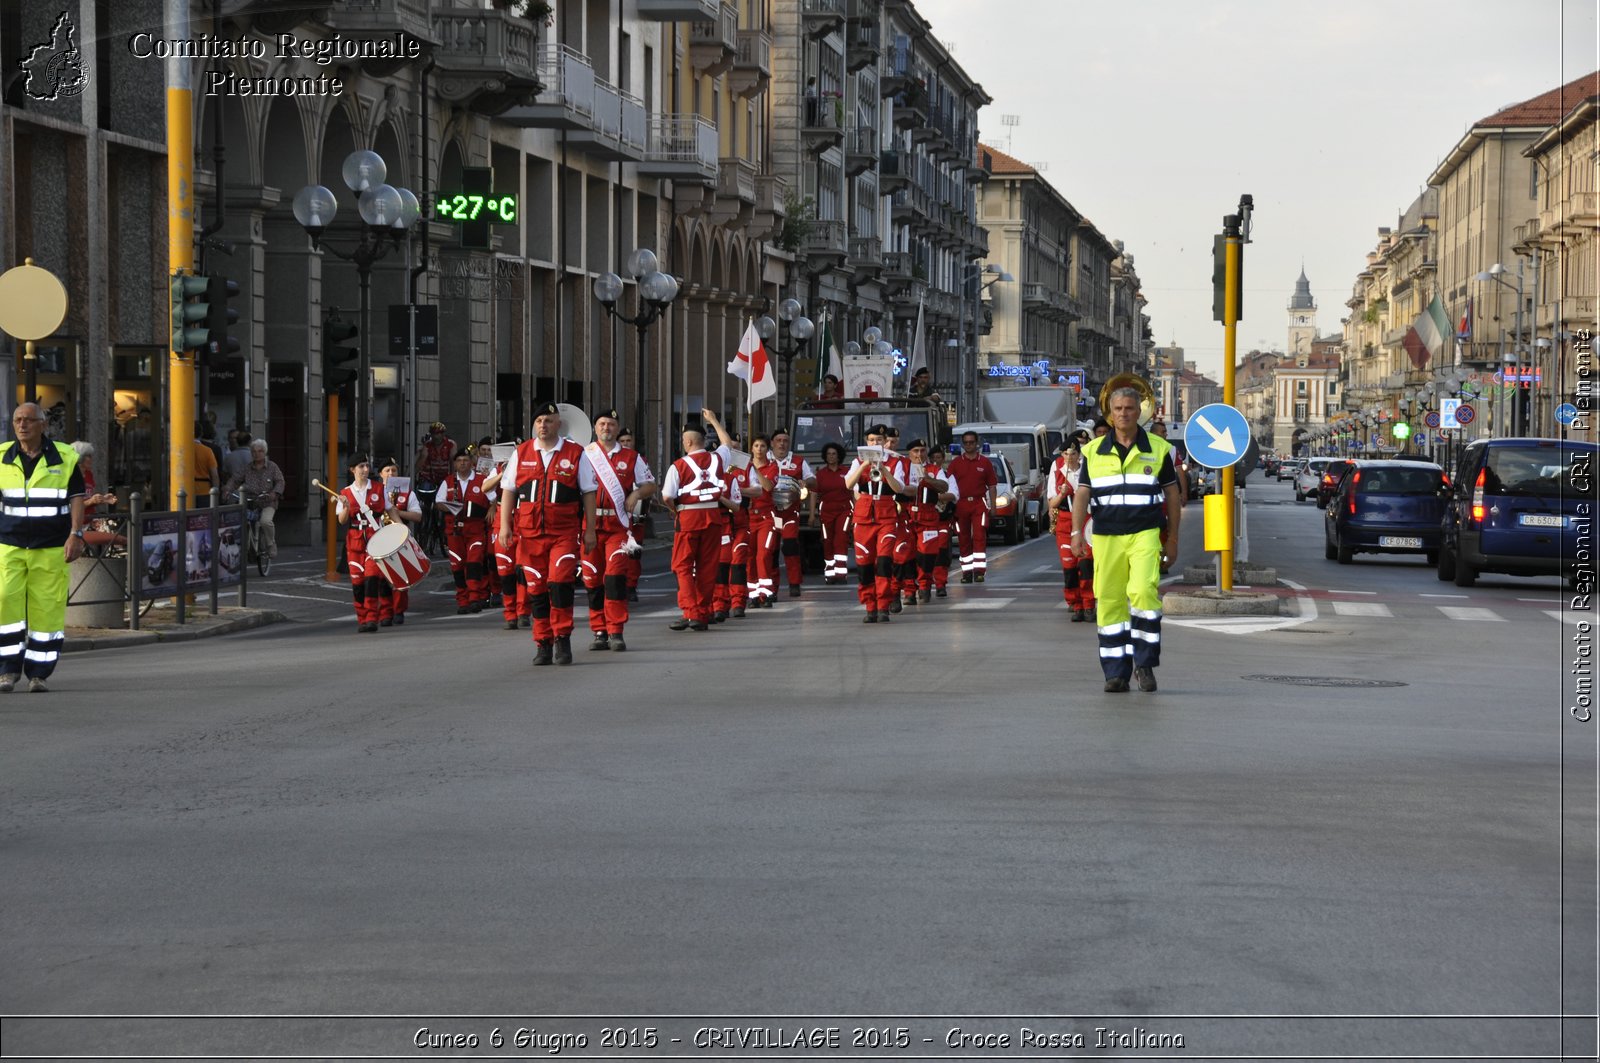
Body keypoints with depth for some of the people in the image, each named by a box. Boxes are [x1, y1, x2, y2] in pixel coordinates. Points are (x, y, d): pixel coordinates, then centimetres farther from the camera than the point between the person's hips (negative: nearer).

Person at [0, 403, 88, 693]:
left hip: (51, 549, -1)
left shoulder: (64, 458, 2)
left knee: (46, 609, -2)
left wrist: (75, 535, -9)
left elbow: (77, 499, 2)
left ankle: (38, 674, 7)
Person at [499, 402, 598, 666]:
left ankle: (562, 639, -3)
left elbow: (589, 494, 5)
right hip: (530, 533, 3)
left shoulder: (575, 454, 3)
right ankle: (543, 645, 13)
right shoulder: (521, 454, 9)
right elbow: (508, 491, 11)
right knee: (537, 589, 5)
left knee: (561, 583, -15)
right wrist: (504, 525, 2)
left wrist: (590, 530, 2)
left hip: (565, 533, -2)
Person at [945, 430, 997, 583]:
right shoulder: (955, 463, 8)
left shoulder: (985, 463, 8)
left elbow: (991, 485, 10)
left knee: (979, 537, -12)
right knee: (964, 539, 4)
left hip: (979, 503, -1)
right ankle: (967, 572, 11)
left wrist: (992, 505, 5)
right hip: (960, 504, 1)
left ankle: (979, 570, -14)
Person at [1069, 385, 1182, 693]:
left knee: (1143, 591, -20)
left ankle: (1144, 663, -7)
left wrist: (1174, 535, 12)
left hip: (1144, 534, -2)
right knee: (1109, 602, 1)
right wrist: (1077, 531, -7)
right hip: (1105, 537, 2)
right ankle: (1116, 673, 8)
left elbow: (1172, 493, 12)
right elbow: (1082, 493, 5)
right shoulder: (1094, 452, 10)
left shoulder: (1158, 449, 7)